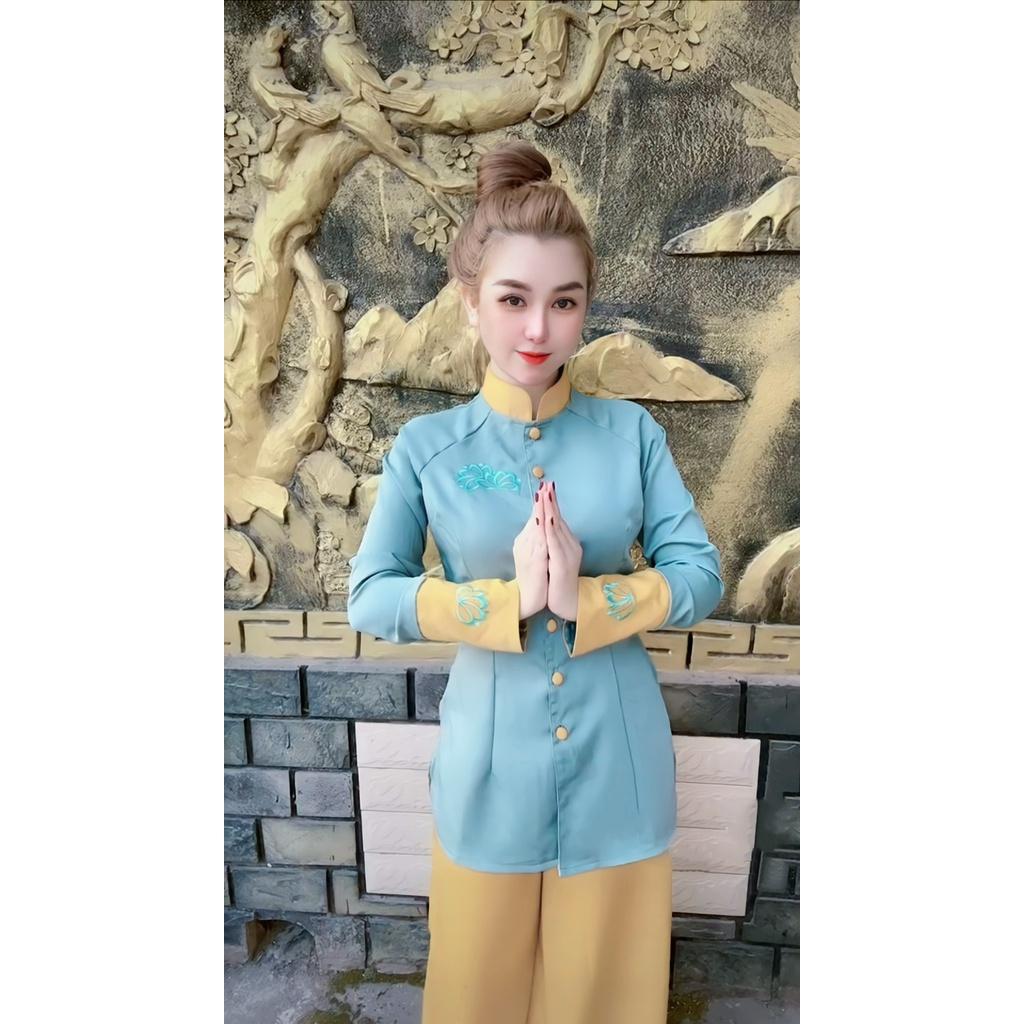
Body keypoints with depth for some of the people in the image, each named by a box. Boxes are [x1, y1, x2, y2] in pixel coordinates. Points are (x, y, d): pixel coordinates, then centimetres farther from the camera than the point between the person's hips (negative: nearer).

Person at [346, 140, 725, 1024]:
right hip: (491, 760, 0)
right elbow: (369, 596, -9)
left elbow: (702, 576, -6)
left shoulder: (632, 431, -4)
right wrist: (509, 598, -22)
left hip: (616, 758, 1)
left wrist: (585, 597, -22)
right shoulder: (426, 445, -6)